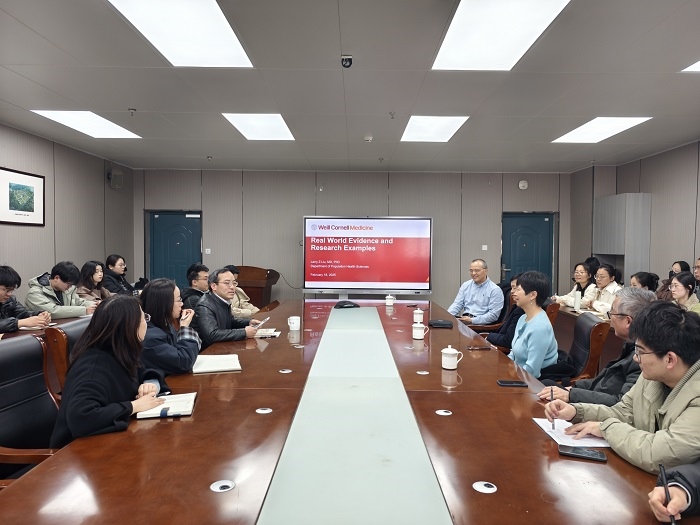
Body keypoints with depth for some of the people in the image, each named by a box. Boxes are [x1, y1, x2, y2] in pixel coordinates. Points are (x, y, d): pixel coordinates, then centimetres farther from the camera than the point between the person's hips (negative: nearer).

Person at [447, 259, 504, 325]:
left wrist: (472, 320, -18)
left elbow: (493, 314, -10)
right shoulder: (465, 285, 15)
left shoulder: (495, 290, -2)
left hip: (481, 324, -5)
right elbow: (457, 304, 12)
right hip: (463, 320, 5)